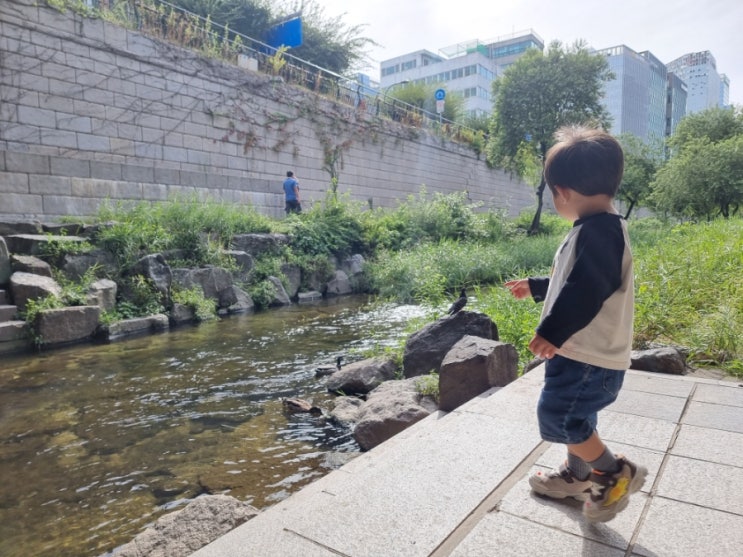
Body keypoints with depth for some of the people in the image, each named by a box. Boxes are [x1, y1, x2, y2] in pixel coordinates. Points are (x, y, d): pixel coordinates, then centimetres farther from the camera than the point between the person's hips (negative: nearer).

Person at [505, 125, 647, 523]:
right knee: (573, 416, 22)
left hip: (589, 356, -11)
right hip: (583, 352, 11)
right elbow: (576, 282, 26)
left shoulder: (597, 230, -21)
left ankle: (618, 473, 12)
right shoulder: (598, 229, 14)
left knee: (559, 416, -6)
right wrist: (534, 287, 36)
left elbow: (586, 290, -31)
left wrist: (551, 332, -30)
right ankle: (577, 475, 40)